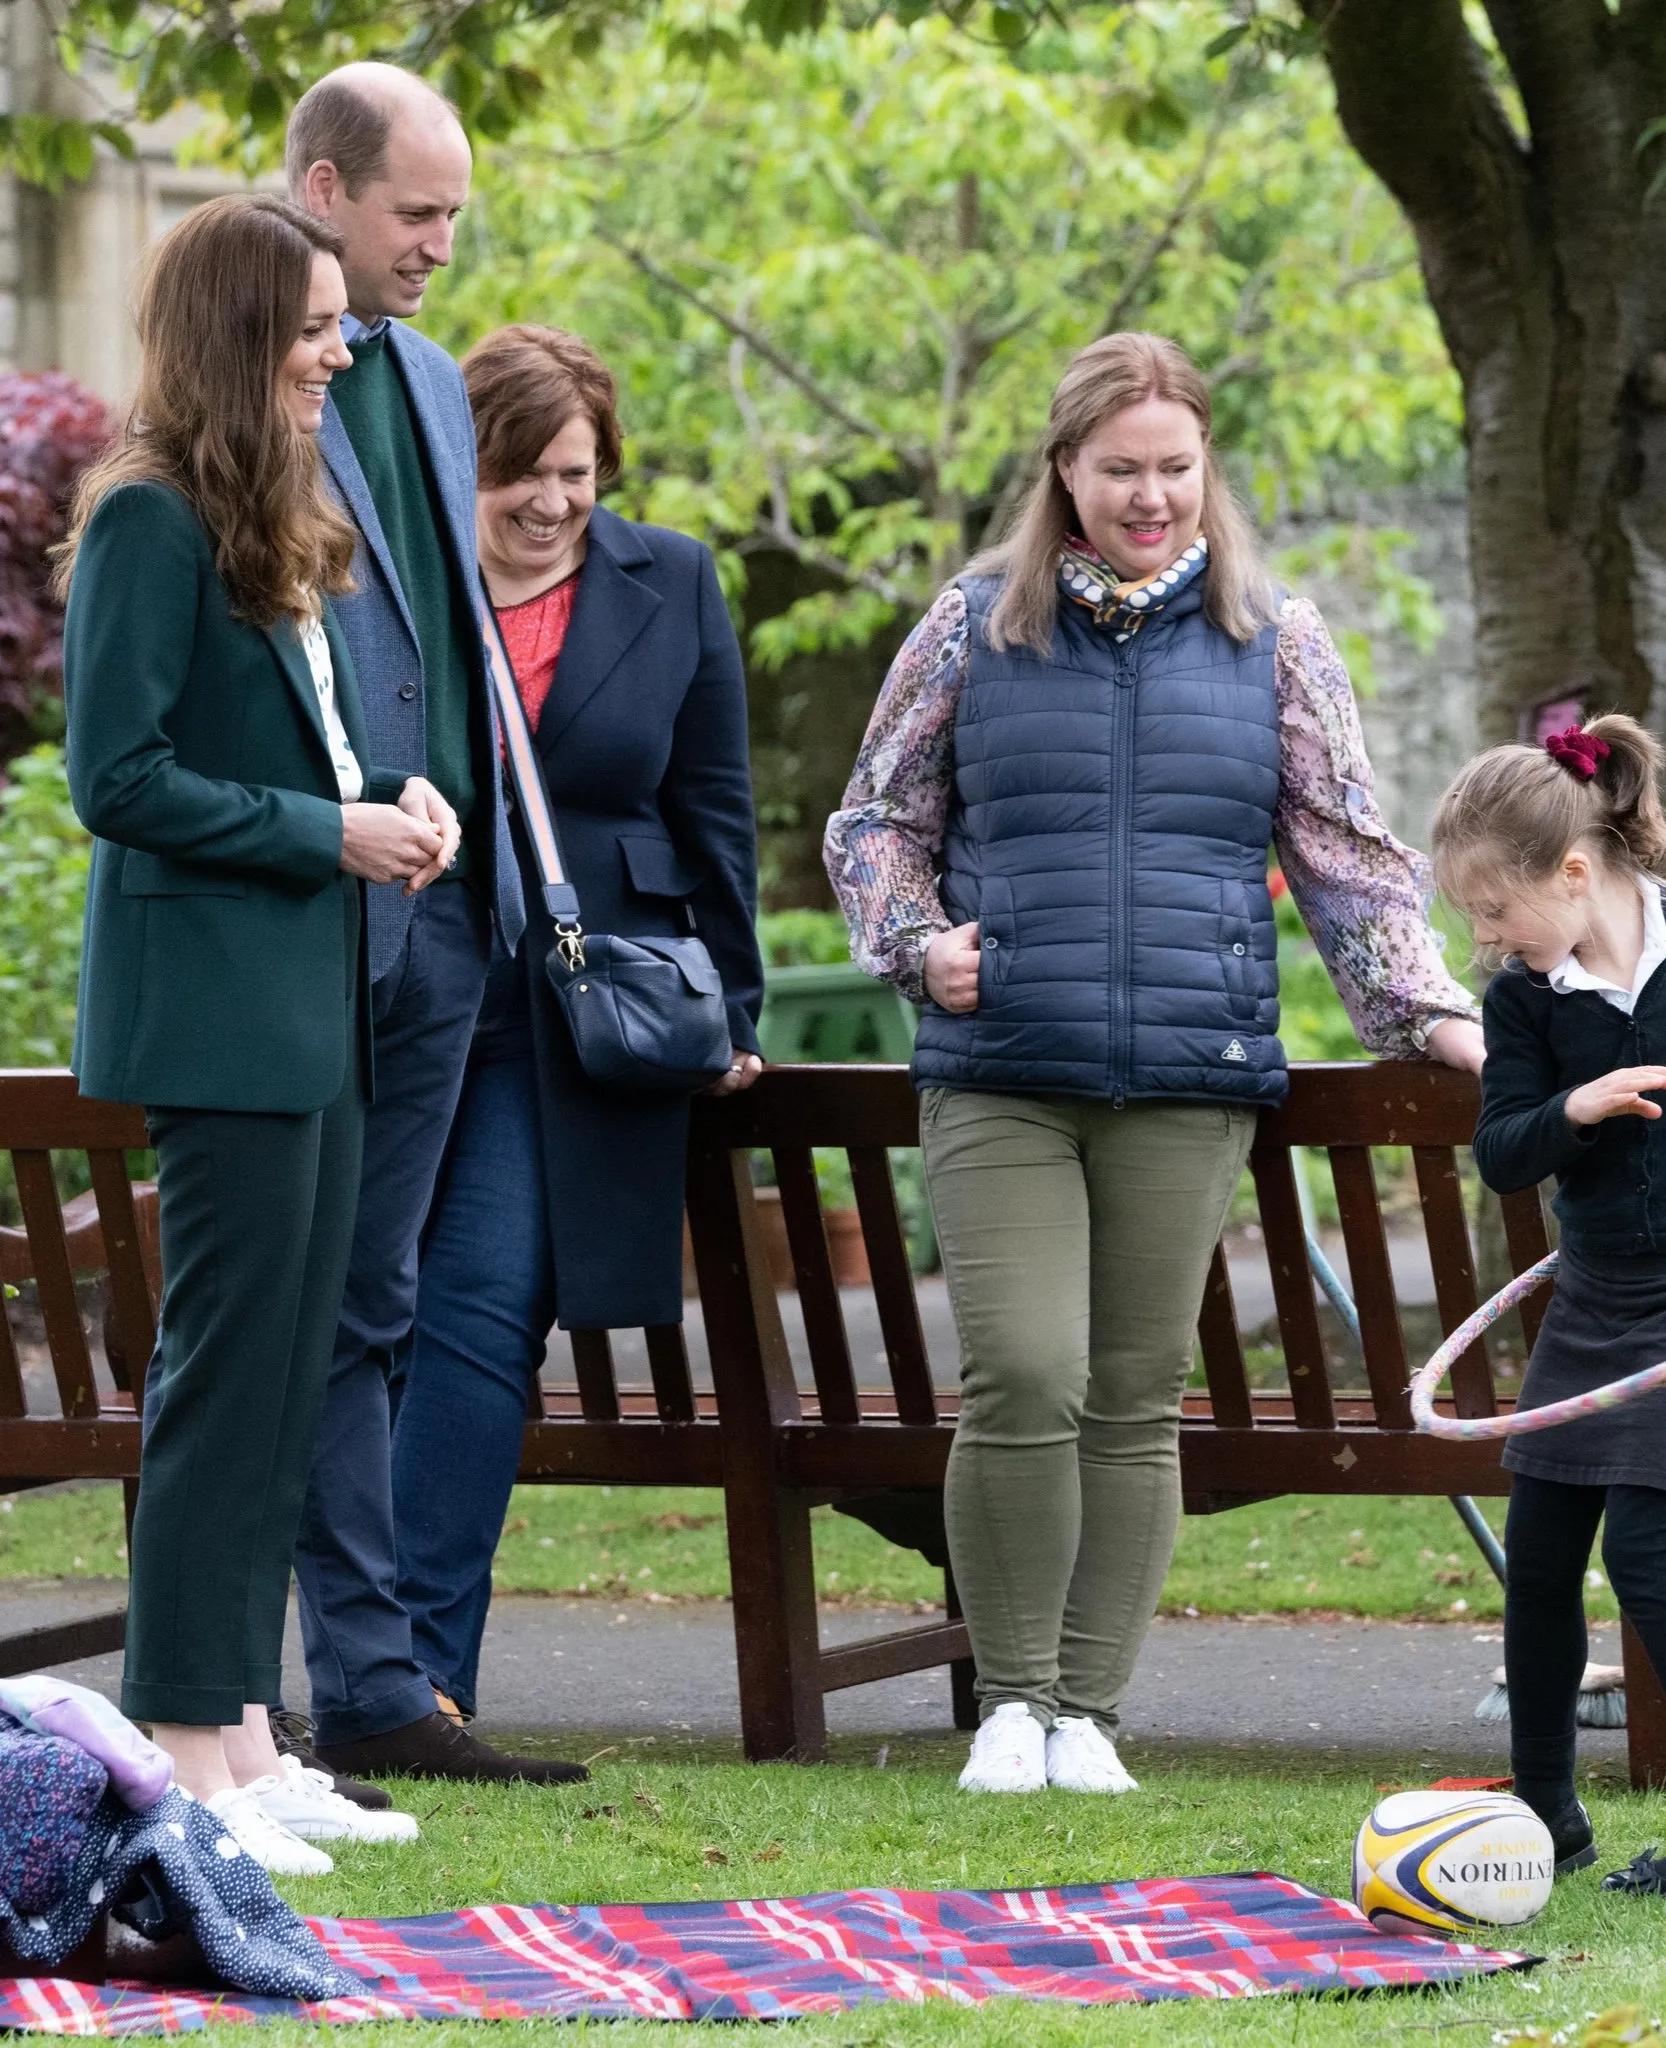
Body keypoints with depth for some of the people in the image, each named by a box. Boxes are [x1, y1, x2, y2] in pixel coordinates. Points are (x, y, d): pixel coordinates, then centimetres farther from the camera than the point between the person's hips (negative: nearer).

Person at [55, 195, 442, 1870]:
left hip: (312, 1009, 9)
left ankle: (242, 1741, 16)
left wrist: (385, 798, 4)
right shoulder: (153, 523, -13)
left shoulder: (278, 525, 16)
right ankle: (190, 1761, -4)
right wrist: (326, 833, -15)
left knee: (286, 1382, 11)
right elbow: (118, 777, -17)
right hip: (216, 1006, -9)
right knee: (225, 1381, -7)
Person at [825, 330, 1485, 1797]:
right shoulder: (976, 627, 8)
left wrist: (1429, 1010, 2)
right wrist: (916, 938, -2)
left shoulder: (1272, 639, 10)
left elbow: (1351, 851, 12)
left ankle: (1090, 1712, 13)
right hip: (998, 1080, -1)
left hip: (1191, 1082, 1)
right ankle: (1011, 1700, 4)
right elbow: (876, 820, 16)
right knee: (1023, 1383, -12)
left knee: (1138, 1402, 3)